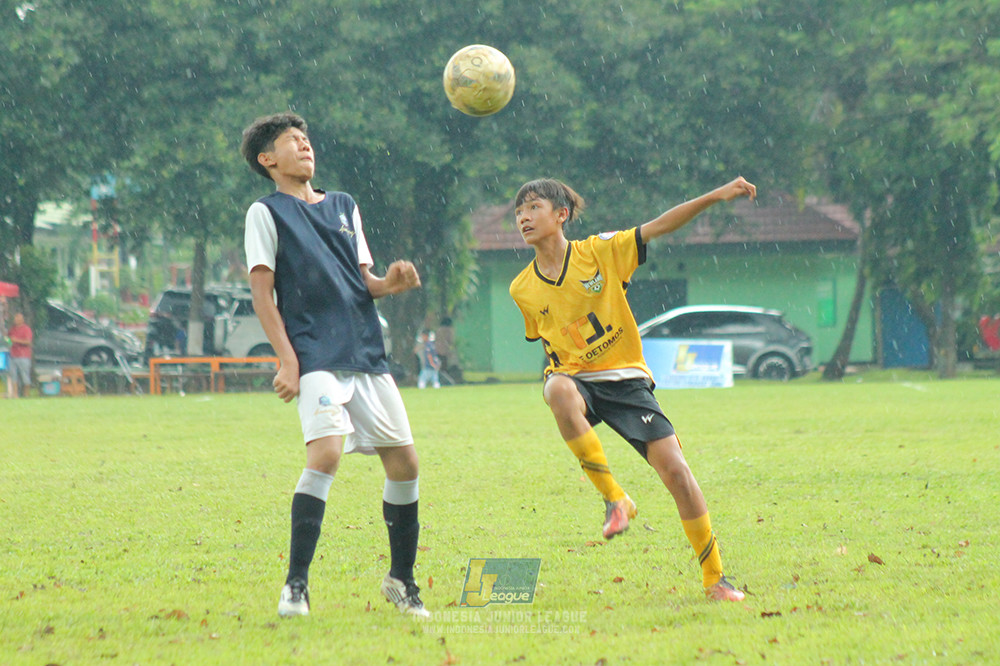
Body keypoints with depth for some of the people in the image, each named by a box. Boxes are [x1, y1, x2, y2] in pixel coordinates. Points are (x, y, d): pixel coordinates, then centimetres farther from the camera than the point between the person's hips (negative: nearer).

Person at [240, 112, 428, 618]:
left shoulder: (344, 206, 21)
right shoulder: (266, 212, 5)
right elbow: (261, 291, -1)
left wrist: (390, 283, -3)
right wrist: (286, 360, -11)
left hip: (368, 355, 6)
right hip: (316, 359, -6)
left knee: (404, 461, 4)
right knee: (326, 451, -24)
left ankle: (401, 580, 21)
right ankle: (295, 585, -18)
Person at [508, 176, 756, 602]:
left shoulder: (599, 253, -3)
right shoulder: (522, 290, 4)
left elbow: (659, 227, -5)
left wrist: (716, 196, -11)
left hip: (625, 379, -1)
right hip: (575, 376, 1)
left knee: (675, 469, -12)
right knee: (558, 390, -38)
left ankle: (714, 579, 3)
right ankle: (614, 499, -28)